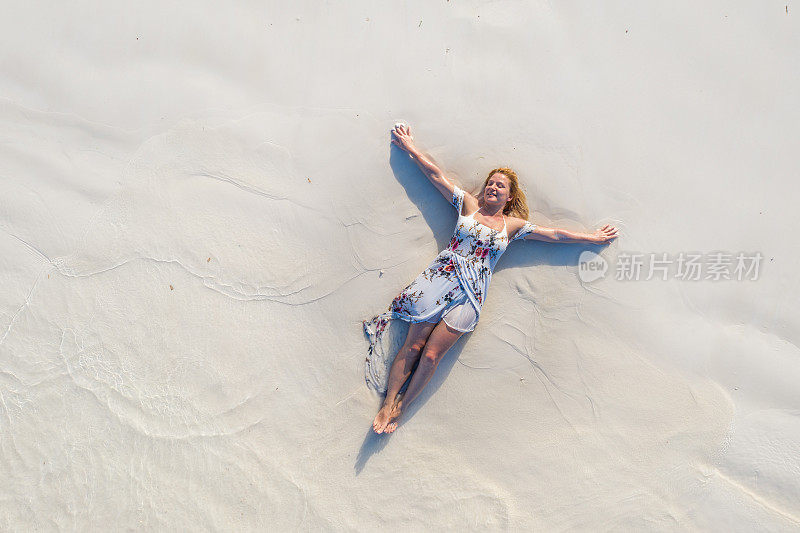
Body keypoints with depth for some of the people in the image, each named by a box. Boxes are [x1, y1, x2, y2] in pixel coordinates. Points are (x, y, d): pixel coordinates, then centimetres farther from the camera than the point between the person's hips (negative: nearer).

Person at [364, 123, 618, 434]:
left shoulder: (513, 225, 13)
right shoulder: (468, 204, 11)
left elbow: (555, 235, 18)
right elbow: (435, 175, 13)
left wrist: (593, 238, 21)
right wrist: (410, 148, 16)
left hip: (470, 293, 0)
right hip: (440, 277, 0)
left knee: (431, 356, -8)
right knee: (412, 346, -6)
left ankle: (400, 407, 8)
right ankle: (387, 404, 4)